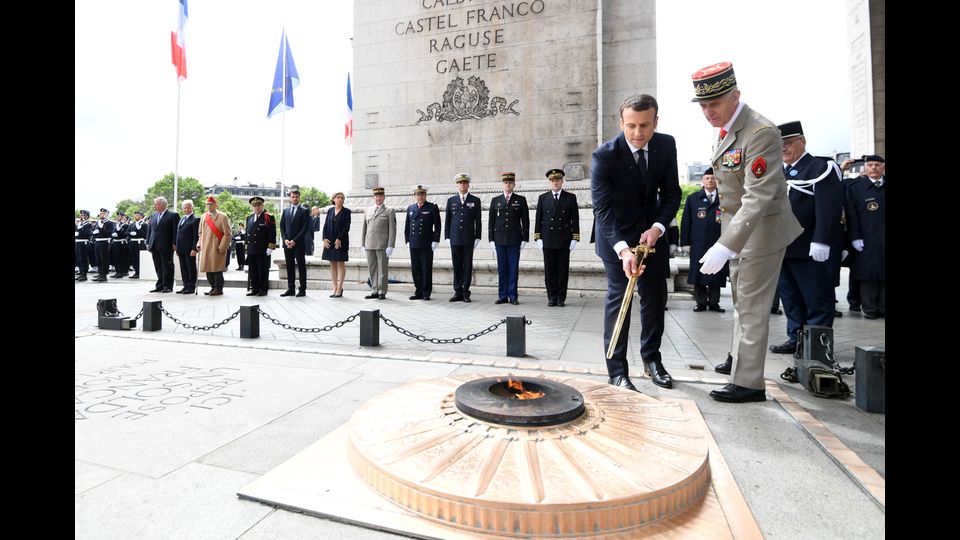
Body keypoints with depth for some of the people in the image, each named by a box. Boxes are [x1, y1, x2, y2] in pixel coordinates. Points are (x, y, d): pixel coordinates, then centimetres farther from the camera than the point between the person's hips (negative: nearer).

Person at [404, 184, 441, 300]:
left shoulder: (432, 208, 1)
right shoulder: (410, 208, 15)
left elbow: (437, 225, -2)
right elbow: (407, 226, 18)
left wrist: (435, 241, -8)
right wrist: (407, 240, 10)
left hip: (427, 245, -4)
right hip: (413, 245, 4)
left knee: (427, 269, -1)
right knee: (415, 269, 6)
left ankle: (426, 293, 7)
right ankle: (418, 292, 15)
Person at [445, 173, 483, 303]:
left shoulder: (475, 200, 7)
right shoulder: (451, 200, 11)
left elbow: (478, 221, 5)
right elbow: (447, 220, 11)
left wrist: (477, 237, -2)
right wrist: (447, 237, 5)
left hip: (469, 239, -1)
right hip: (455, 239, 2)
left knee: (468, 266, 0)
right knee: (457, 266, 4)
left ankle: (466, 293, 7)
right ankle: (458, 292, 10)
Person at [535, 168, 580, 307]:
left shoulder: (570, 198, 7)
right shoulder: (542, 198, 9)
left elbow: (575, 219, 4)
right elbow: (538, 219, 8)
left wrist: (575, 238, -4)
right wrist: (538, 238, 0)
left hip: (564, 240, -1)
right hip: (548, 240, 1)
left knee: (563, 270, 2)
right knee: (549, 270, 2)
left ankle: (561, 297, 10)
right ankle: (552, 297, 10)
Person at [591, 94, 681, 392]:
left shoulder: (666, 145, -8)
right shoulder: (605, 156, -22)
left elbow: (672, 192, -1)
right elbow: (602, 208, -27)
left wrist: (657, 228, -18)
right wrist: (623, 250, -40)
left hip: (652, 231, 5)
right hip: (616, 235, -4)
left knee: (655, 296, 10)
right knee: (618, 298, -7)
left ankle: (651, 358, 29)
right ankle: (617, 372, 3)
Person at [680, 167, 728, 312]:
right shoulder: (692, 199, 9)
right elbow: (686, 222, 5)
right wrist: (685, 242, -1)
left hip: (718, 243, 0)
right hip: (698, 244, 0)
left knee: (716, 275, 4)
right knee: (698, 273, 2)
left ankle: (714, 302, 15)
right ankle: (701, 302, 12)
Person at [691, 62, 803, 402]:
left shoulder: (760, 132, -24)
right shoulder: (727, 129, 5)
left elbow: (758, 198, -31)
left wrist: (725, 246, -36)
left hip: (760, 230, -9)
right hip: (739, 226, 9)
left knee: (751, 306, -1)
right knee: (741, 300, 21)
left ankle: (749, 383, 11)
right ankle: (738, 358, 40)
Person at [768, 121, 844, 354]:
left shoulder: (820, 168, -5)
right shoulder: (779, 173, 17)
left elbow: (828, 209, -16)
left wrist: (821, 242, -23)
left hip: (809, 252, -7)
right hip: (783, 249, 7)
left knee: (817, 300, 1)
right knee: (791, 299, 13)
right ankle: (796, 339, 23)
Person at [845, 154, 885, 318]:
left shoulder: (884, 185, 9)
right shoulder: (855, 187, 2)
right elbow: (851, 215, -3)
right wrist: (855, 237, -9)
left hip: (883, 239, 3)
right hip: (867, 240, -3)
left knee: (884, 273, 4)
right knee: (868, 274, 0)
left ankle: (883, 307, 12)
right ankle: (869, 308, 6)